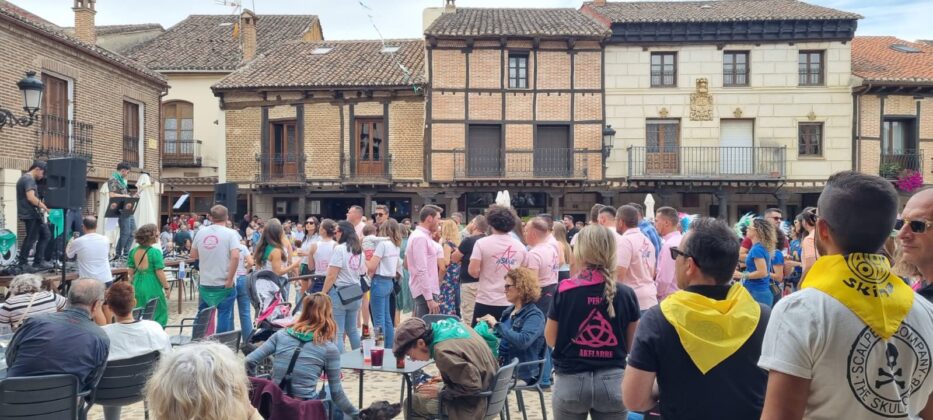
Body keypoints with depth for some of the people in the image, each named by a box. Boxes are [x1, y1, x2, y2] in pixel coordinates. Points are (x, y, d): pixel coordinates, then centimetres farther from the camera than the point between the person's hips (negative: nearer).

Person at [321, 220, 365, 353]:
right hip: (355, 293, 8)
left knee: (337, 333, -2)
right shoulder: (359, 250, 10)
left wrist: (323, 294, -6)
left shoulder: (339, 249, -12)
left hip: (339, 293, -8)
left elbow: (332, 276, -13)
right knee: (352, 330, 19)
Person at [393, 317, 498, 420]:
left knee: (412, 403, -3)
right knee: (421, 392, 24)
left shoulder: (442, 351, -28)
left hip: (474, 403, -9)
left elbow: (472, 385, -26)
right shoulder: (448, 324, -2)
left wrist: (442, 390, -14)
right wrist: (446, 380, 9)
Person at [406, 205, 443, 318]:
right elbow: (422, 271, -22)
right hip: (425, 292, -10)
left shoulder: (419, 235, 14)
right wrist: (429, 298, -24)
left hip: (423, 290, 10)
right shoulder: (421, 238, -16)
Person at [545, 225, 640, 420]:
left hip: (571, 380, -1)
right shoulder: (626, 294, -5)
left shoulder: (564, 290, -10)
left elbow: (551, 340, 0)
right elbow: (630, 346, 3)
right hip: (612, 381, 1)